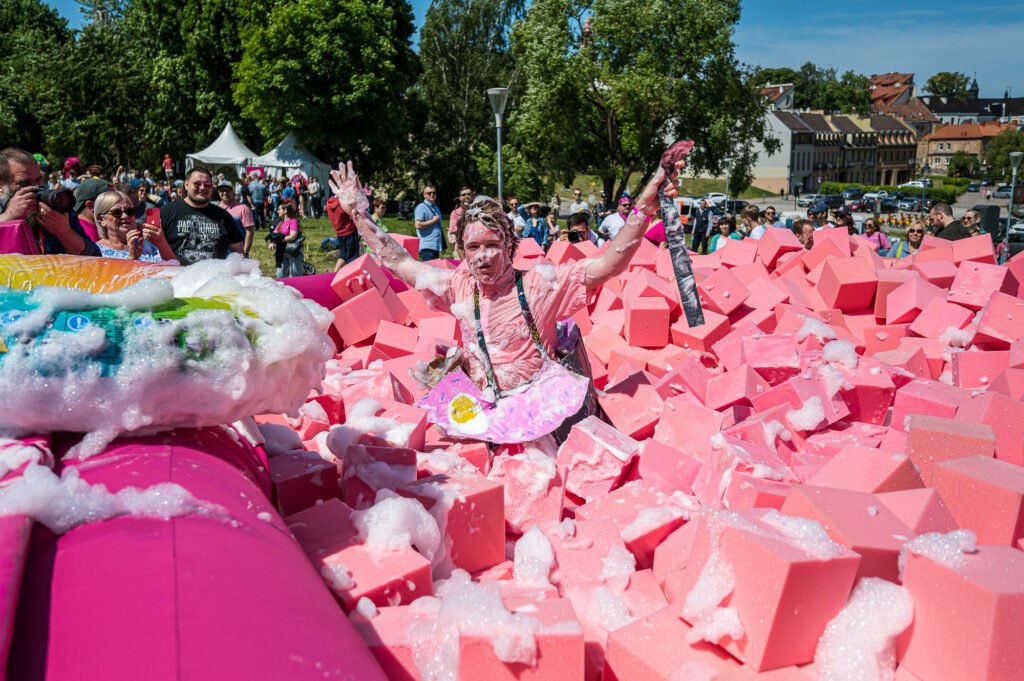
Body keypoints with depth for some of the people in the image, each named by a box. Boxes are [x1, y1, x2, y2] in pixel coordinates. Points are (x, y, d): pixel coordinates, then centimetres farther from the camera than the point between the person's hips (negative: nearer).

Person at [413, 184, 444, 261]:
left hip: (436, 246, 8)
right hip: (427, 246, -8)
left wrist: (443, 245, 19)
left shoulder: (436, 208, 19)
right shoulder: (421, 208, -6)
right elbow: (418, 225, -18)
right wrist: (434, 221, -10)